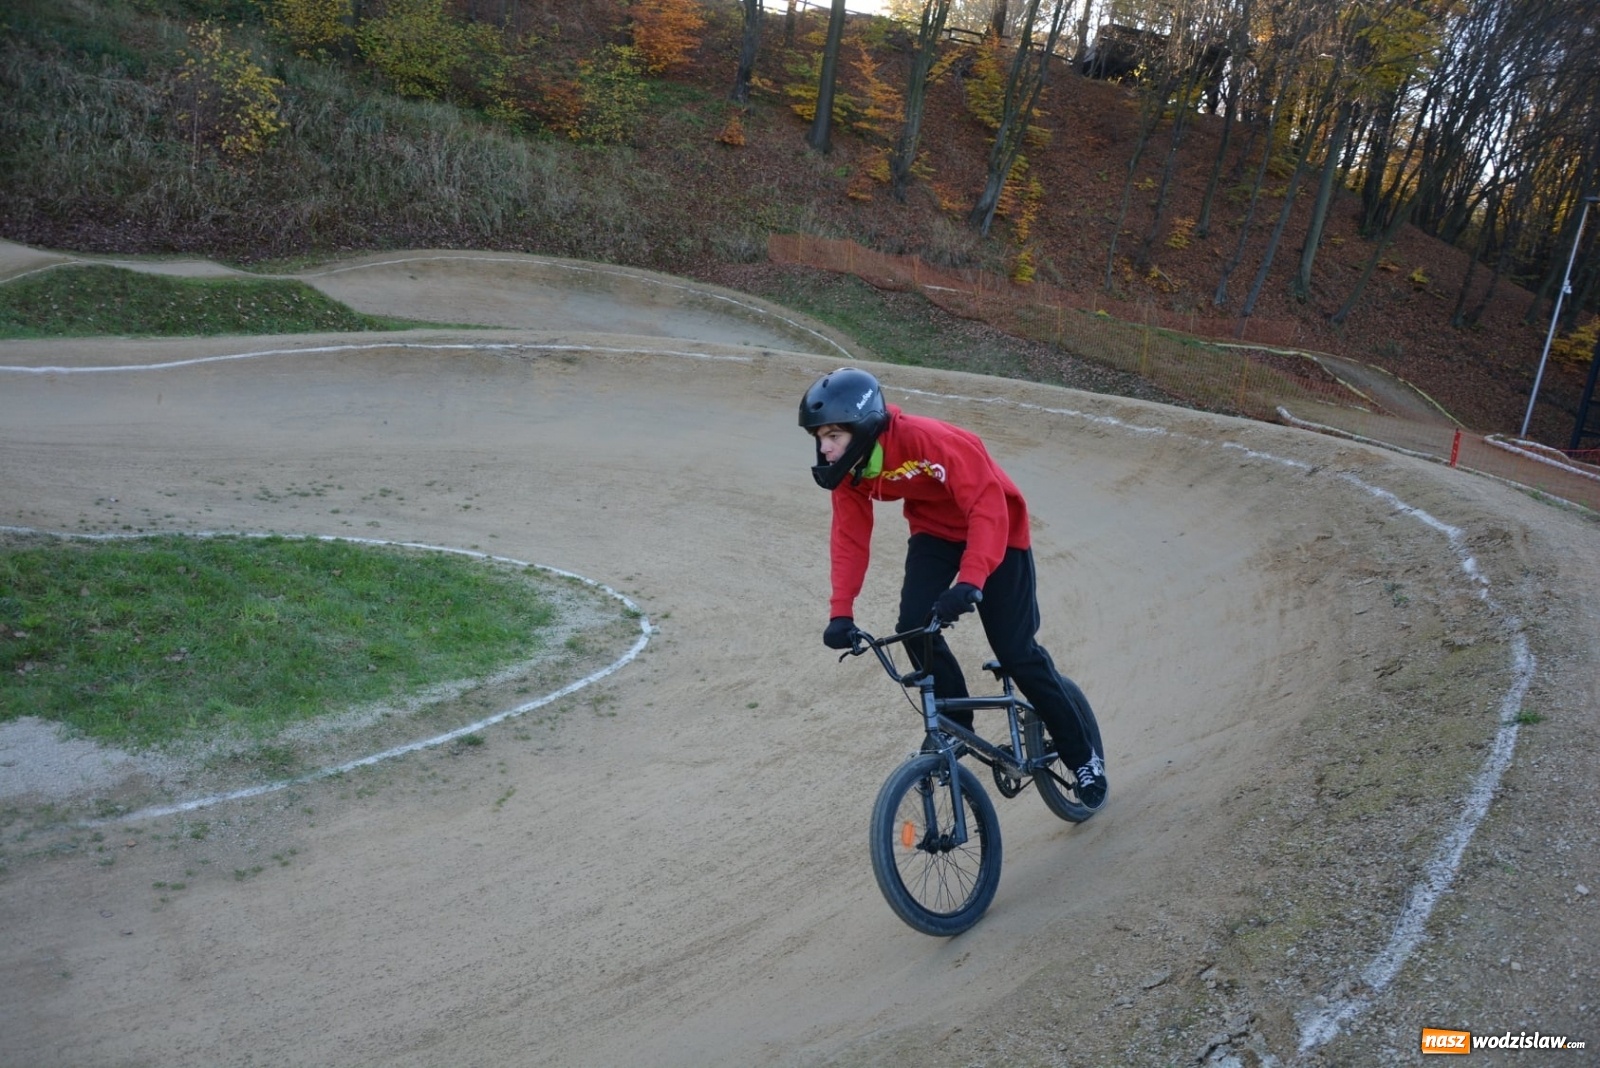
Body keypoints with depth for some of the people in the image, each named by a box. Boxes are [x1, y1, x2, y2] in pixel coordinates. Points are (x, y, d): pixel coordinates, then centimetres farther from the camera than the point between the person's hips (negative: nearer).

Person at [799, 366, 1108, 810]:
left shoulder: (929, 440, -36)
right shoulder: (848, 468, -15)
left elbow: (989, 506, -40)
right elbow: (850, 536, -11)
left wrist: (970, 582, -51)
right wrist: (841, 611, -21)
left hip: (995, 528, -6)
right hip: (935, 531, 6)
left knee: (1018, 652, -7)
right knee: (914, 626, -17)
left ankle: (1085, 755, 13)